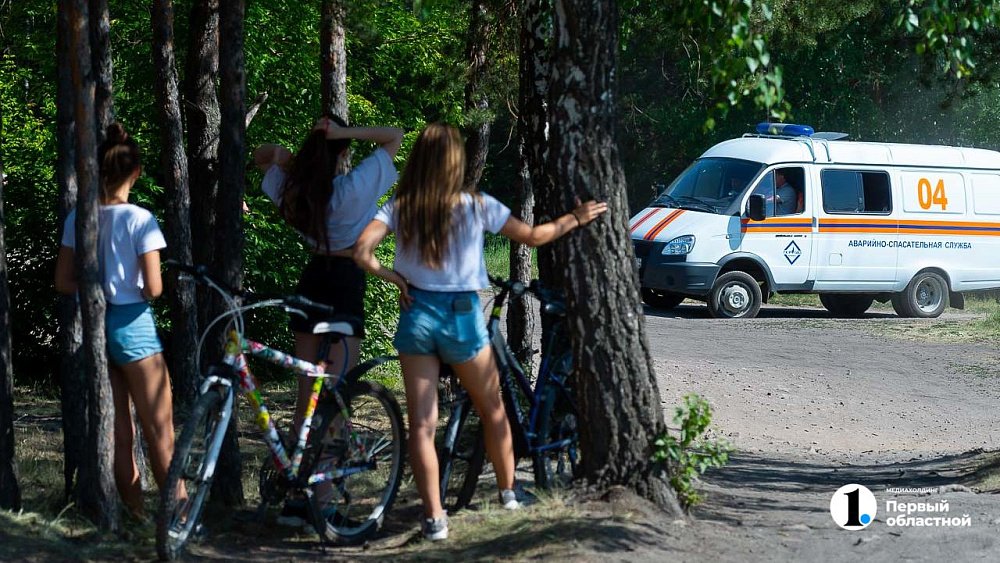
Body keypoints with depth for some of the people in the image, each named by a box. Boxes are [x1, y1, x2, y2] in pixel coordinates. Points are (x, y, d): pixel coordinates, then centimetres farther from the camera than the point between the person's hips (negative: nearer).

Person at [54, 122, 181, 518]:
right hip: (132, 326, -5)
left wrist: (96, 290, 11)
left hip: (93, 324, 5)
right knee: (160, 433, 2)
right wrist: (132, 290, 6)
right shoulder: (140, 220, -12)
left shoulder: (78, 218, 1)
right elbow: (153, 289, -14)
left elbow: (63, 282, 3)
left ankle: (135, 514, 15)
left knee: (119, 435, 11)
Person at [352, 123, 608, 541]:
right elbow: (533, 236, 3)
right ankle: (509, 491, 34)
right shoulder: (476, 206, -5)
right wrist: (575, 219, 17)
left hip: (416, 315, 1)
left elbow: (362, 252, -17)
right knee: (493, 410, 21)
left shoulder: (399, 208, -3)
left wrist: (392, 276, -1)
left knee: (421, 422, 4)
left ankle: (434, 517, -1)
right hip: (462, 316, -1)